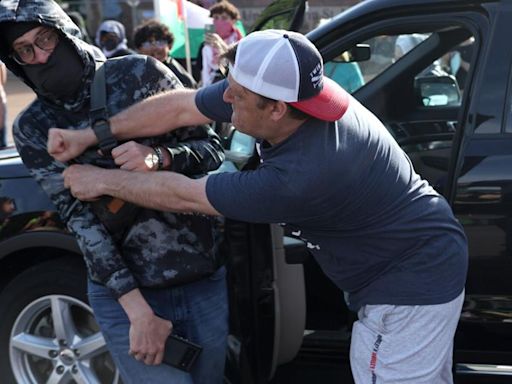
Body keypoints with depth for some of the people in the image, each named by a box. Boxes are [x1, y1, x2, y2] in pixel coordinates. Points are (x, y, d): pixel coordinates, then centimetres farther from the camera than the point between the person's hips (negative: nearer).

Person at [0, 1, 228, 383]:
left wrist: (158, 157, -21)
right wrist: (137, 310, -17)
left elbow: (213, 150, 0)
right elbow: (79, 218, -9)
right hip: (122, 291, -1)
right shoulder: (33, 129, -1)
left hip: (207, 278, 1)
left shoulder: (140, 73, -2)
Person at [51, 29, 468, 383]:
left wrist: (102, 180, -10)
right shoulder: (294, 91, -13)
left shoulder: (300, 176, -36)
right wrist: (89, 135, -3)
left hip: (410, 287, -9)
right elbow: (178, 107, -5)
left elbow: (183, 196, -23)